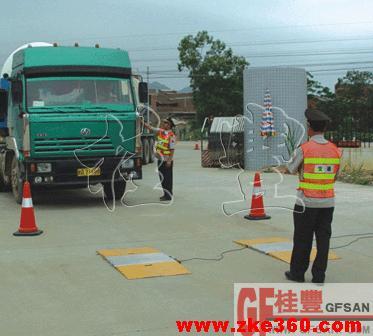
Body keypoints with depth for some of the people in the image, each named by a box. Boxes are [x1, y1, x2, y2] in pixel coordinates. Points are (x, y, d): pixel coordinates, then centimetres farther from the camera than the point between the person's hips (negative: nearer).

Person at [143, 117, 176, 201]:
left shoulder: (171, 135, -15)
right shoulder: (160, 131, 7)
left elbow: (172, 149, -17)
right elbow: (150, 128, 13)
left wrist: (169, 160, -21)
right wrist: (143, 122, 5)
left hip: (167, 160, -8)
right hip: (160, 159, 8)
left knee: (167, 178, -2)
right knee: (162, 177, 13)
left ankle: (169, 195, 3)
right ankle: (166, 194, 23)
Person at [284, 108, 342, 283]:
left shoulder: (303, 149, -13)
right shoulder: (335, 150, 1)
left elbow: (291, 169, 5)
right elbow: (334, 176, 12)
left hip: (306, 202, -4)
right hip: (328, 202, 4)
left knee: (302, 239, 7)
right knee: (323, 238, 8)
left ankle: (297, 272, 18)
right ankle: (319, 276, 11)